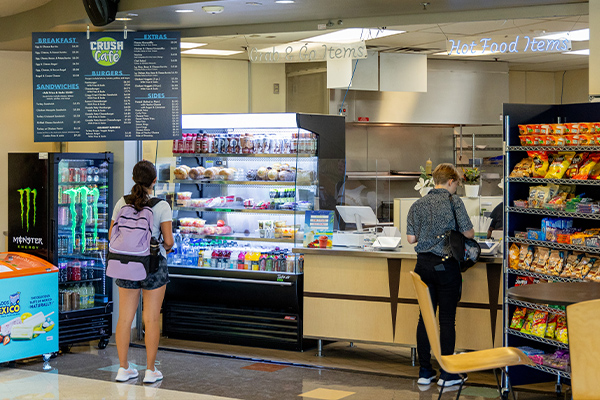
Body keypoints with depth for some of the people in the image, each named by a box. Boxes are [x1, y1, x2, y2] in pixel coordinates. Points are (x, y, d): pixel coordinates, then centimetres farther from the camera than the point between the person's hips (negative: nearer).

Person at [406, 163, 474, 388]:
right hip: (446, 266, -4)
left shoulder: (418, 205, 7)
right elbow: (468, 233, -8)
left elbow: (411, 238, 4)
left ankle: (425, 372, 13)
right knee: (447, 318, 1)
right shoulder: (453, 201, -6)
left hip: (423, 265, 4)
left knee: (425, 317, 10)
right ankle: (447, 374, 5)